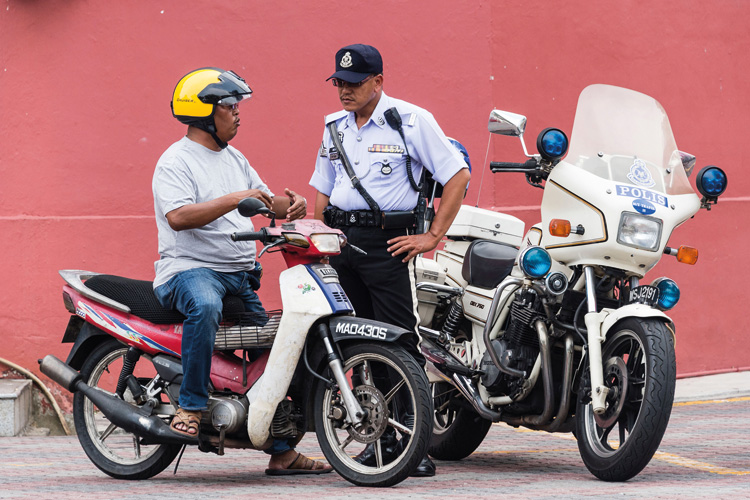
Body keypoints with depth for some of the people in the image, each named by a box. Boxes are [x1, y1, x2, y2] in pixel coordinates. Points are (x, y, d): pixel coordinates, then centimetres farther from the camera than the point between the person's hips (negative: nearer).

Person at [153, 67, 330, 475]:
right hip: (188, 269, -9)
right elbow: (178, 216, -24)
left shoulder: (234, 159, 18)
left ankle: (282, 451, 14)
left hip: (240, 274, 9)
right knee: (205, 305, -41)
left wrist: (289, 206, -1)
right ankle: (191, 405, -32)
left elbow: (264, 200, 22)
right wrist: (235, 199, -27)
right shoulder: (176, 161, -9)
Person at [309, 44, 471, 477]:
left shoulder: (412, 121, -4)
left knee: (400, 343, -10)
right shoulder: (335, 127, 15)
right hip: (340, 241, 6)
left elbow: (458, 176, -6)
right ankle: (380, 437, 15)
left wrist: (432, 238, -10)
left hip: (387, 241, -6)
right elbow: (322, 190, 26)